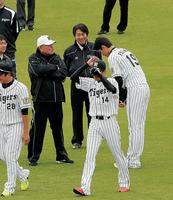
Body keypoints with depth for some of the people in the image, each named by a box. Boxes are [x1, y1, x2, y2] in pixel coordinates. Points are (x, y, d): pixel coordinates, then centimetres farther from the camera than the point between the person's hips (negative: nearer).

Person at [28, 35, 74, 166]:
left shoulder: (57, 58, 13)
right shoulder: (34, 60, 0)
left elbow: (63, 73, -2)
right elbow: (40, 70, -20)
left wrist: (47, 74, -11)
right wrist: (55, 68, -6)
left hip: (56, 99, 5)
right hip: (41, 99, -5)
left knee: (58, 127, 10)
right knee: (38, 128, -3)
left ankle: (61, 155, 17)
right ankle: (33, 157, 3)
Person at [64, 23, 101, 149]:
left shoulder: (94, 49, 5)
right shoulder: (69, 51, 3)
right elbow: (65, 70, 8)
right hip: (77, 86, 0)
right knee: (77, 114, 6)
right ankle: (77, 140, 17)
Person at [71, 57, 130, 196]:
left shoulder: (112, 81, -5)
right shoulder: (90, 83, 7)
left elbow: (111, 88, -30)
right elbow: (74, 77, -4)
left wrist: (100, 75, -31)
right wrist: (87, 65, -11)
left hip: (109, 122, -3)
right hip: (94, 123, 3)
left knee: (117, 153, 8)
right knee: (90, 155, -6)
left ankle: (124, 183, 26)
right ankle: (85, 188, -13)